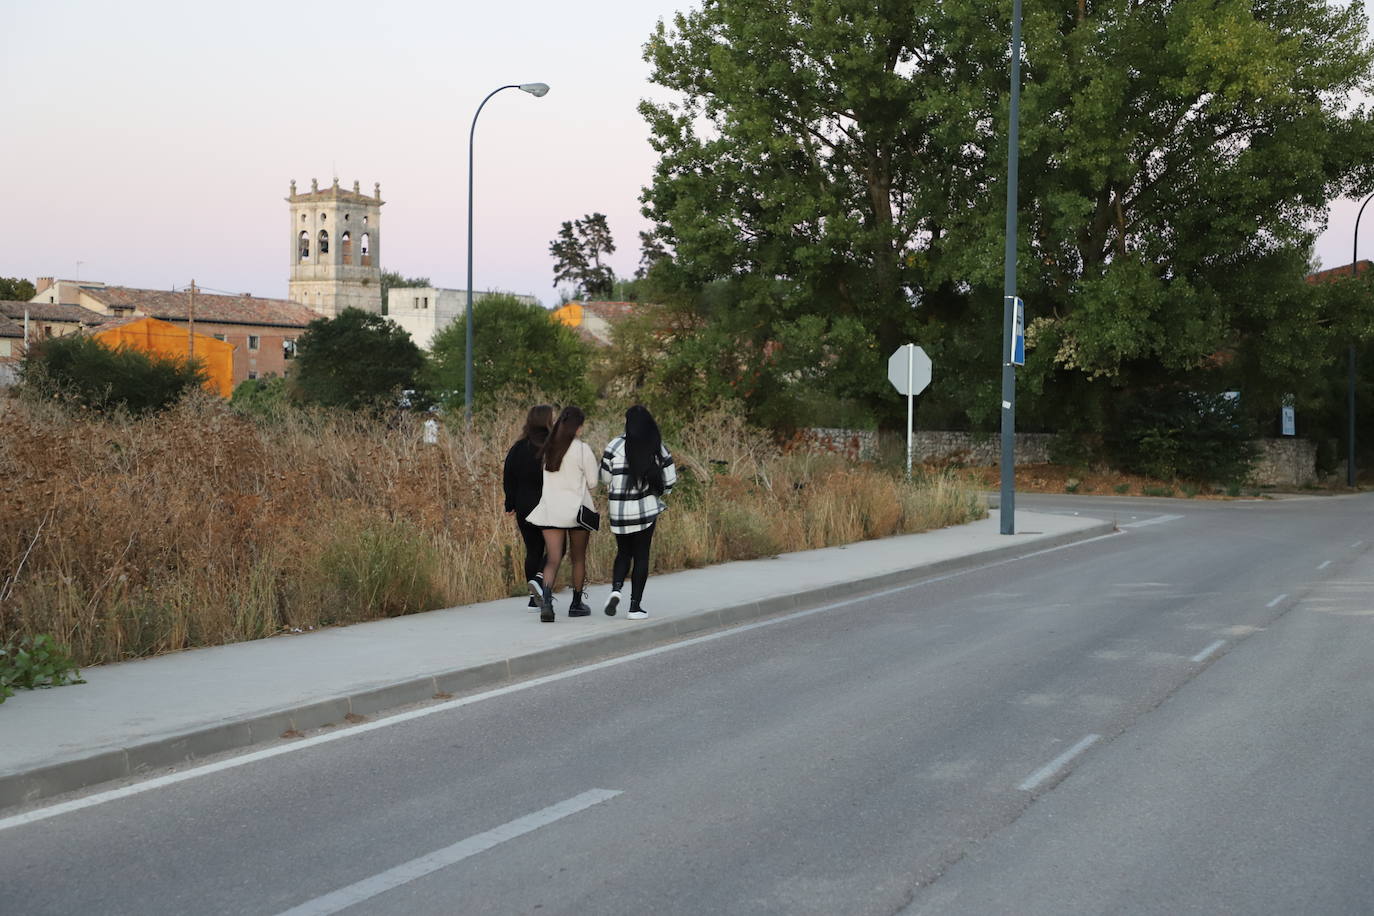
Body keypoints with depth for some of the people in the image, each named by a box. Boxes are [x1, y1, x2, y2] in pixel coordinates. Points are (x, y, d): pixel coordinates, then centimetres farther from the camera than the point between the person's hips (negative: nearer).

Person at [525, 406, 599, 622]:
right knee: (578, 558, 13)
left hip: (550, 510, 3)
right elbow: (592, 482, -4)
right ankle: (576, 604, 21)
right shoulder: (582, 449, -10)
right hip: (577, 509, -3)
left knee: (553, 558, -1)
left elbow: (547, 480, 8)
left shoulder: (548, 448, 3)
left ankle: (545, 598, -24)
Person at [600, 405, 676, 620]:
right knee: (641, 556, 8)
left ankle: (616, 589, -5)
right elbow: (670, 480, 3)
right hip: (647, 508, 0)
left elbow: (605, 478, 0)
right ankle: (635, 606, 6)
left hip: (619, 508, 0)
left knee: (623, 552, 19)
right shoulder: (658, 449, -2)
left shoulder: (616, 446, -7)